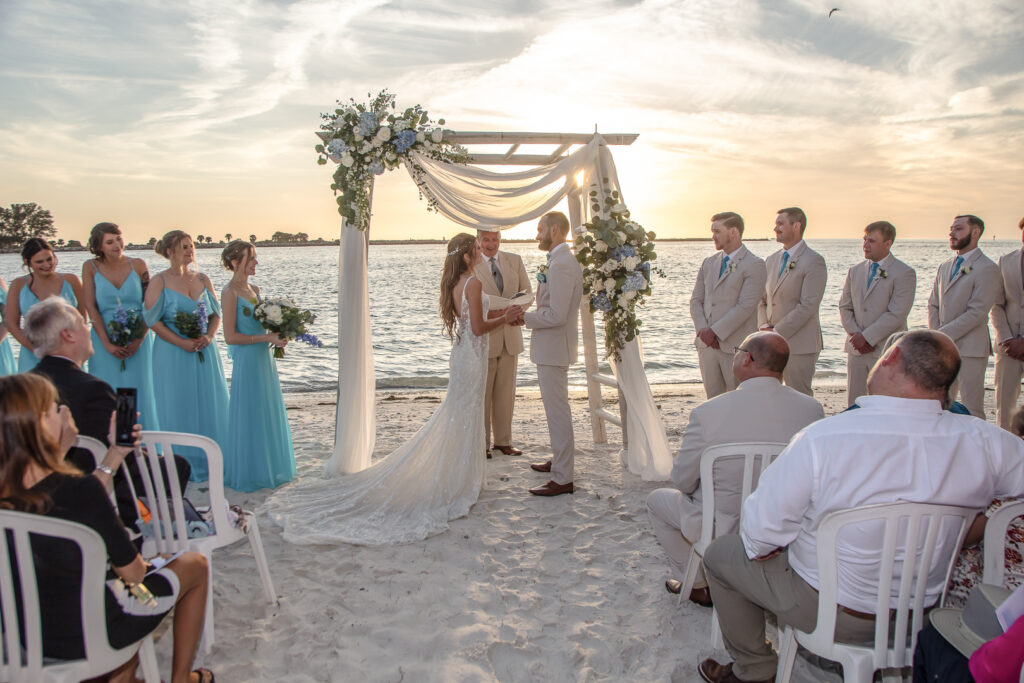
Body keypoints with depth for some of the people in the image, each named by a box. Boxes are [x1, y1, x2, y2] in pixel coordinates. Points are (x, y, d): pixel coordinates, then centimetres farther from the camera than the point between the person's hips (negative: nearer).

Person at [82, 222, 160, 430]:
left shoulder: (138, 265, 2)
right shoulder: (91, 267, 1)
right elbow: (91, 307, -4)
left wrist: (139, 339, -11)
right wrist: (107, 344, -12)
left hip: (138, 342, 0)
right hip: (105, 343, 0)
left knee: (139, 394, 3)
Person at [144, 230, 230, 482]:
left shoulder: (203, 279, 8)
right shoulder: (159, 282, -4)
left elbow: (216, 313, 10)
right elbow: (153, 320, -9)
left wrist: (208, 336, -8)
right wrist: (182, 343, -16)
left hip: (205, 352, 4)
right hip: (173, 355, -4)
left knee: (210, 405, 7)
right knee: (178, 408, 2)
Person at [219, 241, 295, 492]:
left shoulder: (254, 289, 12)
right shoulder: (230, 293, -13)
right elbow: (231, 336, -17)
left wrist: (277, 335, 2)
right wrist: (267, 337, -18)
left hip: (264, 358, 8)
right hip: (247, 360, -8)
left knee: (269, 413, 15)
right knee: (250, 416, 1)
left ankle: (269, 469, 27)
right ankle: (249, 474, 14)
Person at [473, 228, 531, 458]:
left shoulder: (515, 260, 8)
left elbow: (527, 292, 9)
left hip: (510, 335, 4)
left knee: (506, 393, 10)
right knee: (482, 393, 3)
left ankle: (503, 440, 21)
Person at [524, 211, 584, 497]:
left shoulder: (561, 264, -21)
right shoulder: (563, 260, 13)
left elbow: (556, 314, -26)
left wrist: (524, 318, -14)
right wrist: (529, 316, 9)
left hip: (553, 347, -11)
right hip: (553, 346, 11)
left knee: (557, 411, -5)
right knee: (557, 408, 21)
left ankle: (563, 479, 2)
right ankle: (559, 459, 36)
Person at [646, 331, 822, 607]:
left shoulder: (708, 412, -25)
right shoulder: (813, 409, -13)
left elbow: (683, 481, -12)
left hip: (723, 532, -4)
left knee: (657, 500, 22)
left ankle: (698, 586, 27)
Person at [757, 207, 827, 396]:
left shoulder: (813, 261, -9)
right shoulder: (771, 260, 14)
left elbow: (808, 306, -16)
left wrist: (776, 333, -16)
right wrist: (764, 327, -2)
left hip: (799, 345, -7)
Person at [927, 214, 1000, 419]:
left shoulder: (987, 269, -8)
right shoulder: (945, 267, 16)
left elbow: (977, 312, -15)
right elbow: (933, 305, 15)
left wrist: (942, 335, -15)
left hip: (970, 348, -7)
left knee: (971, 411, -2)